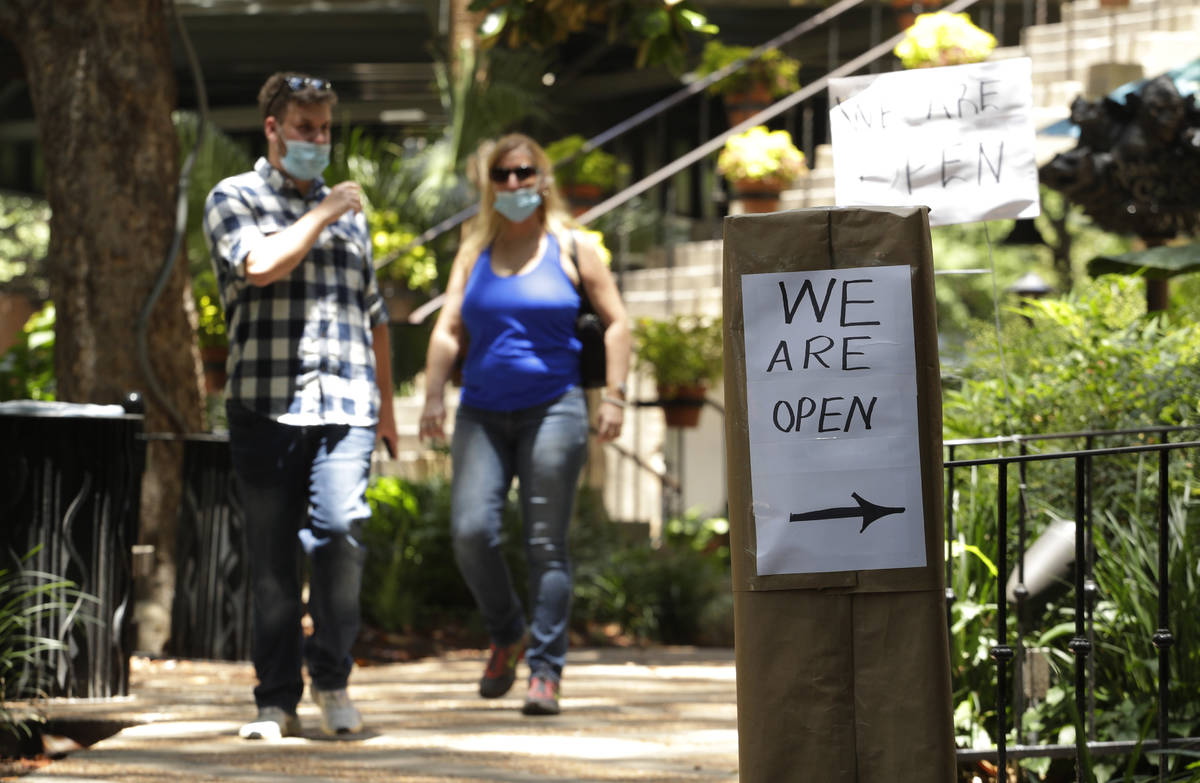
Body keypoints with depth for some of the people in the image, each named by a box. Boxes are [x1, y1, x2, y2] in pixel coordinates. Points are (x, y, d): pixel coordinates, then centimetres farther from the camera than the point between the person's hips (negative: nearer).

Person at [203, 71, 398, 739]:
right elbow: (260, 264, -14)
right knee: (272, 557, 0)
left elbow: (374, 314, 28)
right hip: (265, 403, -2)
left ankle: (331, 675, -5)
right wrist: (320, 215, -3)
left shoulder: (349, 211, 23)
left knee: (339, 526, -19)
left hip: (345, 406, 2)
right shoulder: (234, 199, 7)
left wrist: (386, 404, 25)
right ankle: (277, 702, 7)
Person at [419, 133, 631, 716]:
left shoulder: (571, 248, 7)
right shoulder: (474, 253, 15)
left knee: (545, 542, -6)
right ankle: (507, 635, 13)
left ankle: (546, 671, -2)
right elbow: (448, 329, 10)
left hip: (553, 409, -3)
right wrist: (434, 395, -4)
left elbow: (616, 322, 7)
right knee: (470, 531, -12)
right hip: (483, 413, 3)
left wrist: (613, 395, -3)